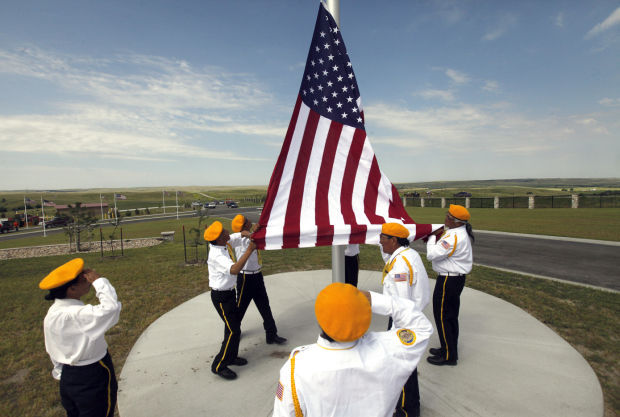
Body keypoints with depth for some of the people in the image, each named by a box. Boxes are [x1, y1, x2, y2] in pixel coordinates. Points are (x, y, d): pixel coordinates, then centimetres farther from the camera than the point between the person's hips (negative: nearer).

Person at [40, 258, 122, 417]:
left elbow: (53, 350, 10)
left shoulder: (53, 312, -1)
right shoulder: (76, 315, -32)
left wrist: (62, 373, 22)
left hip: (68, 377, 9)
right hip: (93, 378, -9)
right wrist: (99, 280, -33)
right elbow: (111, 308, -46)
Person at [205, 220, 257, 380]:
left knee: (235, 324, 20)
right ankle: (219, 366, 11)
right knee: (233, 330, -3)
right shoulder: (217, 255, -29)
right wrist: (249, 250, -38)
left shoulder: (224, 246, -2)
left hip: (229, 292, 9)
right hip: (221, 296, -9)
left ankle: (231, 356, 37)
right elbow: (234, 269, -43)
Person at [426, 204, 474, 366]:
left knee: (442, 317, 2)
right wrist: (435, 237, -1)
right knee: (450, 316, 20)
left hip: (449, 280, -10)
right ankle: (450, 349, 35)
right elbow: (443, 251, 13)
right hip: (455, 278, 10)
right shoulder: (460, 232, 8)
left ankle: (448, 356, 15)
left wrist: (432, 237, -12)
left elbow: (432, 254, -27)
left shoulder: (455, 237, -26)